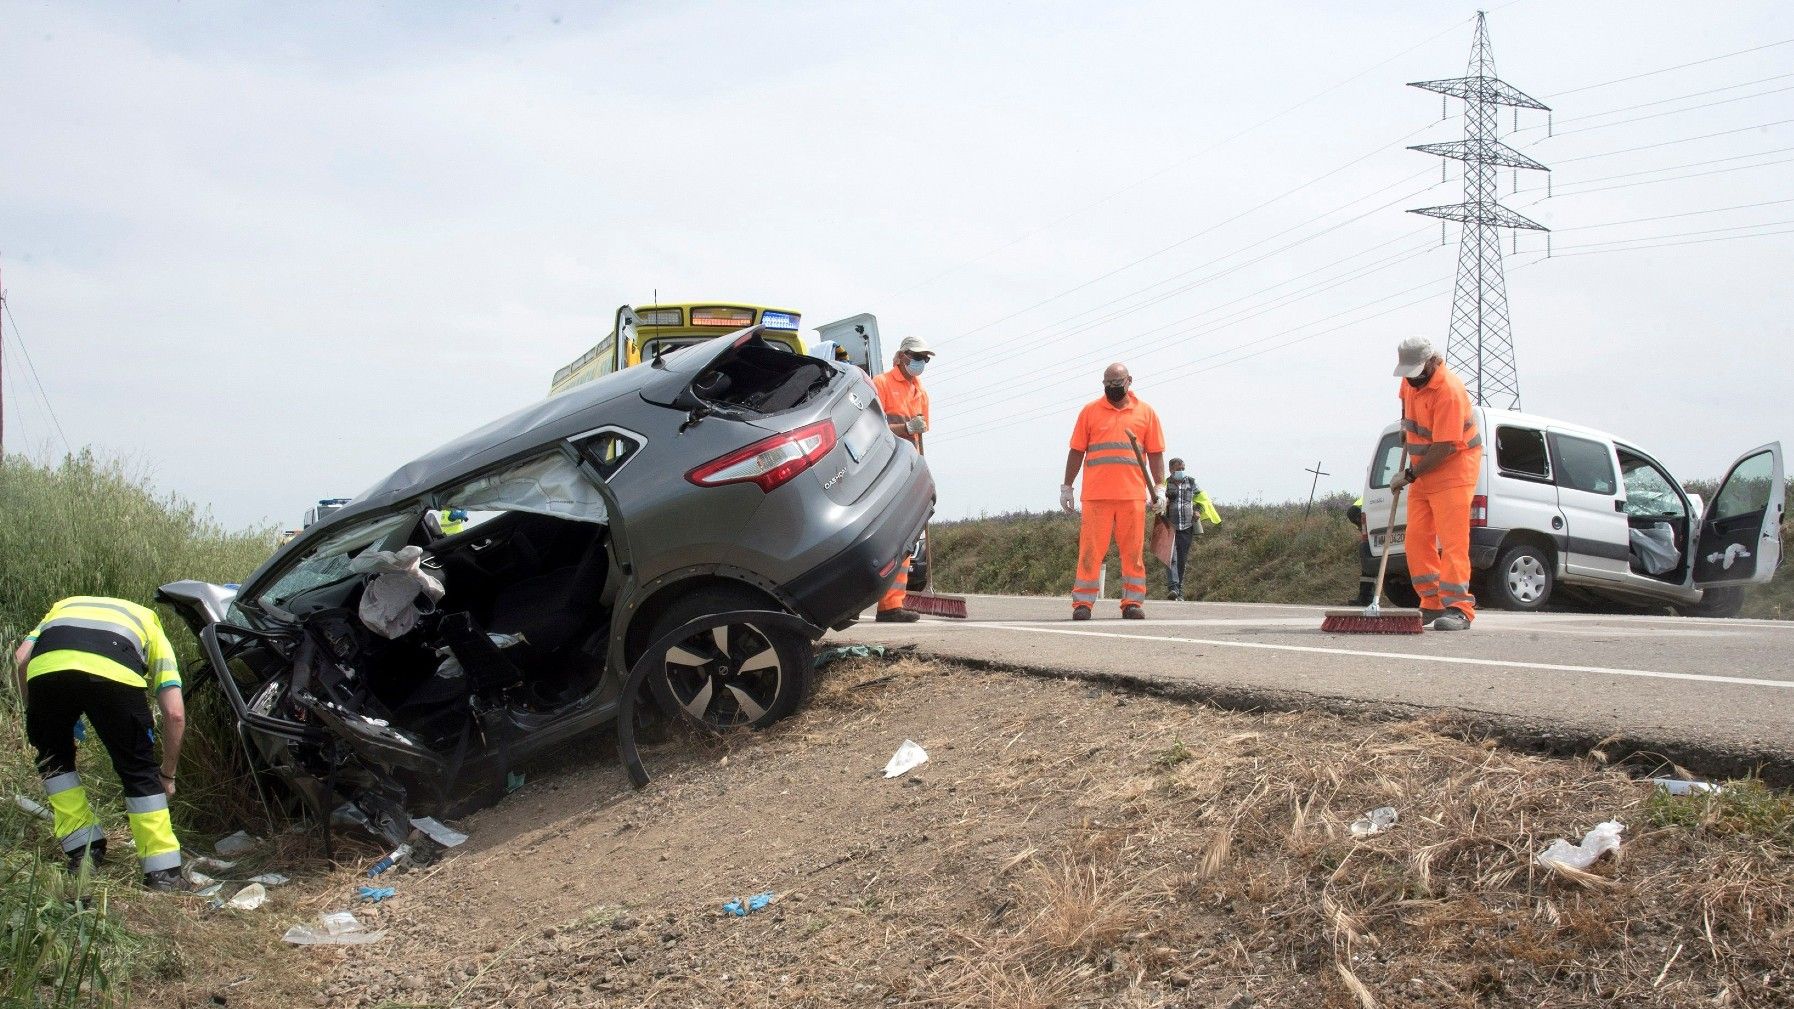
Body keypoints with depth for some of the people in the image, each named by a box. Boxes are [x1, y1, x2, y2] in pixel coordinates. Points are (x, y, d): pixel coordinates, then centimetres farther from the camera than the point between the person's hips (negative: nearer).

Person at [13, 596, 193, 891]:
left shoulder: (63, 607, 43)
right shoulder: (152, 629, 36)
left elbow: (21, 657, 20)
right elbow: (175, 713, 24)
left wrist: (37, 717, 31)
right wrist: (168, 774, 35)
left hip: (47, 666, 2)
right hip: (114, 671, -1)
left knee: (54, 757, 29)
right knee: (139, 770, 16)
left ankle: (83, 852, 28)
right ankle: (163, 872, 17)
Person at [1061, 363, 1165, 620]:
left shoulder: (1146, 413, 11)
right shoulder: (1090, 411, 10)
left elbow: (1155, 454, 11)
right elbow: (1076, 451, 11)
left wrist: (1159, 487, 3)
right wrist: (1066, 486, 8)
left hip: (1133, 495, 1)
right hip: (1096, 495, -1)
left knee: (1133, 550, 1)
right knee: (1090, 549, -4)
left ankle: (1133, 602, 7)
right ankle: (1082, 603, -1)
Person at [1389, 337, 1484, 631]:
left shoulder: (1449, 391, -24)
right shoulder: (1411, 380, 4)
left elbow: (1444, 447, -25)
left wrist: (1409, 475, -17)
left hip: (1453, 470, -8)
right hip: (1422, 472, 9)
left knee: (1452, 540, -13)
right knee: (1416, 538, 3)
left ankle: (1458, 608, -14)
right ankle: (1432, 603, 8)